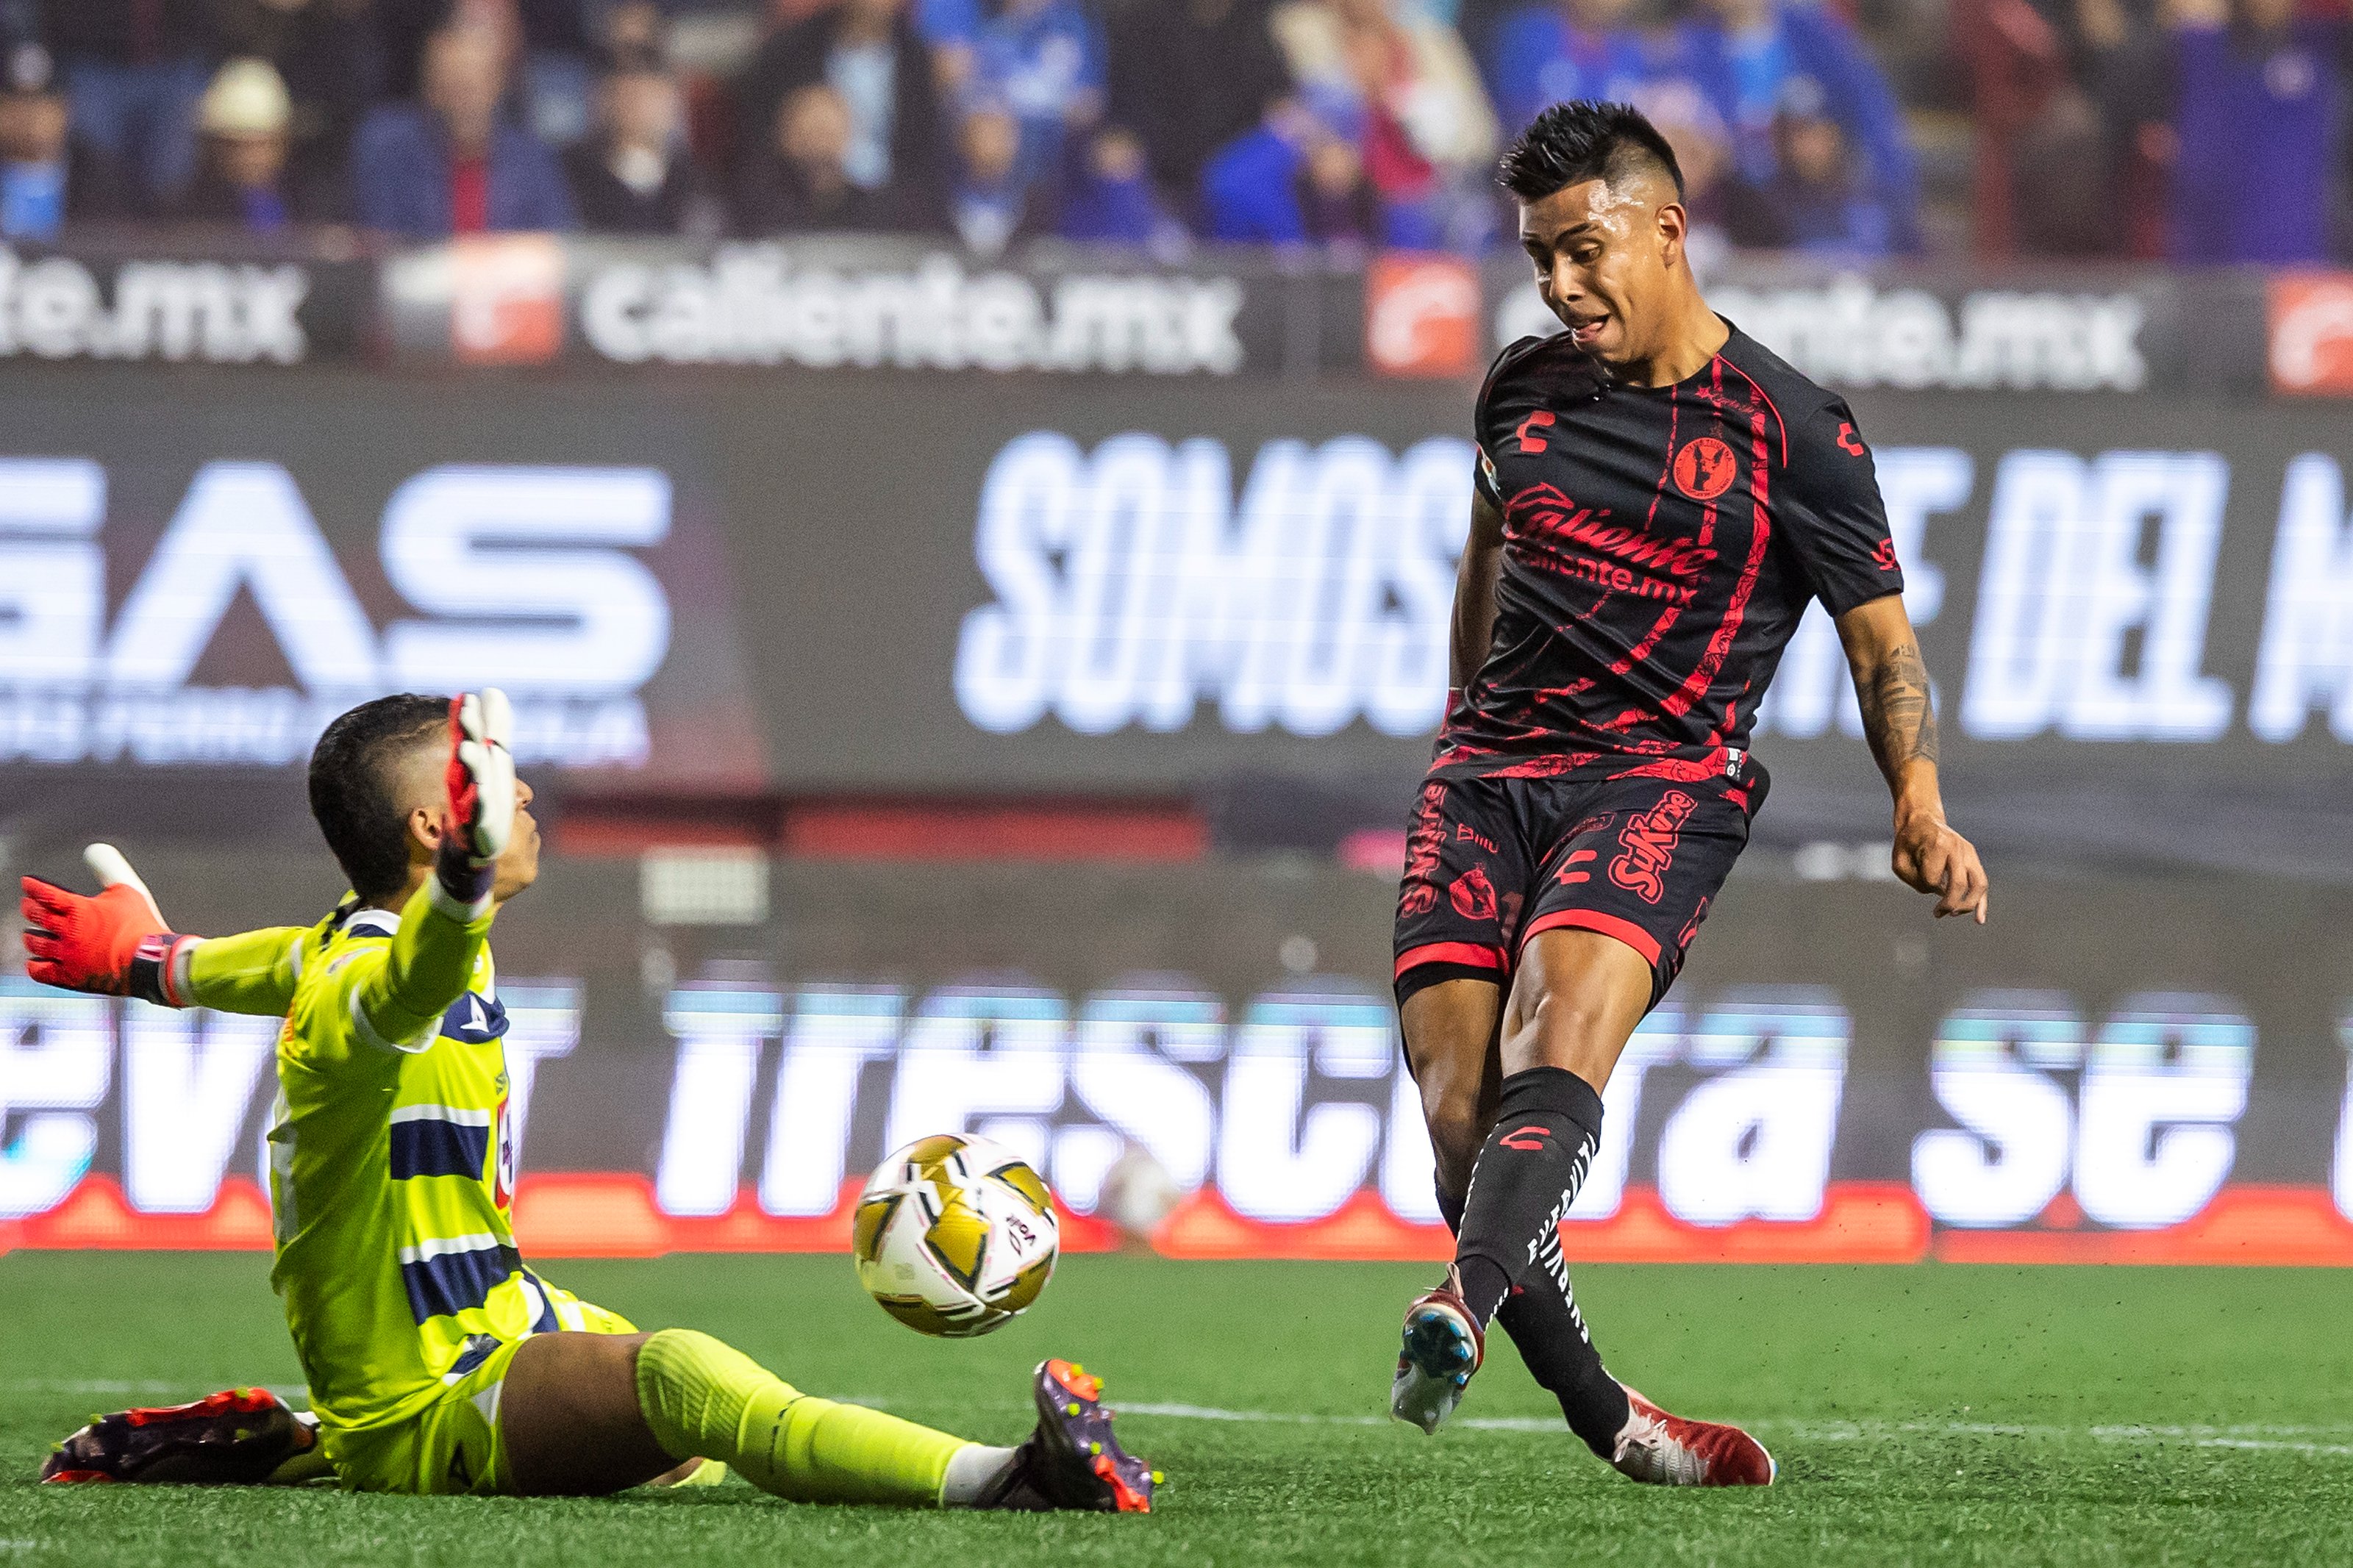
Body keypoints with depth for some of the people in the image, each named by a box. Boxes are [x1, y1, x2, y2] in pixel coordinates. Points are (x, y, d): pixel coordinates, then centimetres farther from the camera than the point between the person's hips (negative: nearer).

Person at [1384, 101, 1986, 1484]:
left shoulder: (1791, 430, 0)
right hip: (1490, 772, 4)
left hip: (1665, 777, -4)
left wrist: (1923, 812, -12)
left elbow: (1882, 638, 3)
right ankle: (1604, 1420, -2)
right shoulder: (1525, 389, 13)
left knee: (1558, 1029, -32)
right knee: (1461, 1114, -13)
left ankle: (1461, 1313, -55)